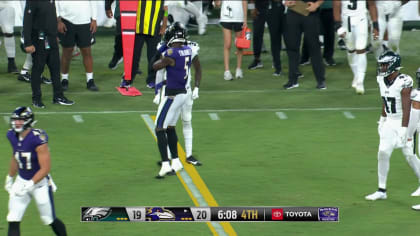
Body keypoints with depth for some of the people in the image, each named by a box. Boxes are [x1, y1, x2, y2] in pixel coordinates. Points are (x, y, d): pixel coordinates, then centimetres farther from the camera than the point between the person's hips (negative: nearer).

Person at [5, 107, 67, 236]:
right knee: (13, 220, -5)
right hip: (21, 180, 5)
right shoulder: (12, 136, -3)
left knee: (49, 219, 8)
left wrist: (29, 185, -28)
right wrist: (10, 177, 25)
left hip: (40, 182, -5)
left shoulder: (38, 139, -25)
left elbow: (45, 168, -24)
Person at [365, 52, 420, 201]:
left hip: (404, 122, -7)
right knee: (383, 153, -1)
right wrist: (382, 120, 22)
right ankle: (381, 190, 5)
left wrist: (404, 130, -25)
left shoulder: (404, 82, -21)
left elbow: (406, 108, -22)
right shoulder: (382, 80, 2)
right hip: (389, 122, 7)